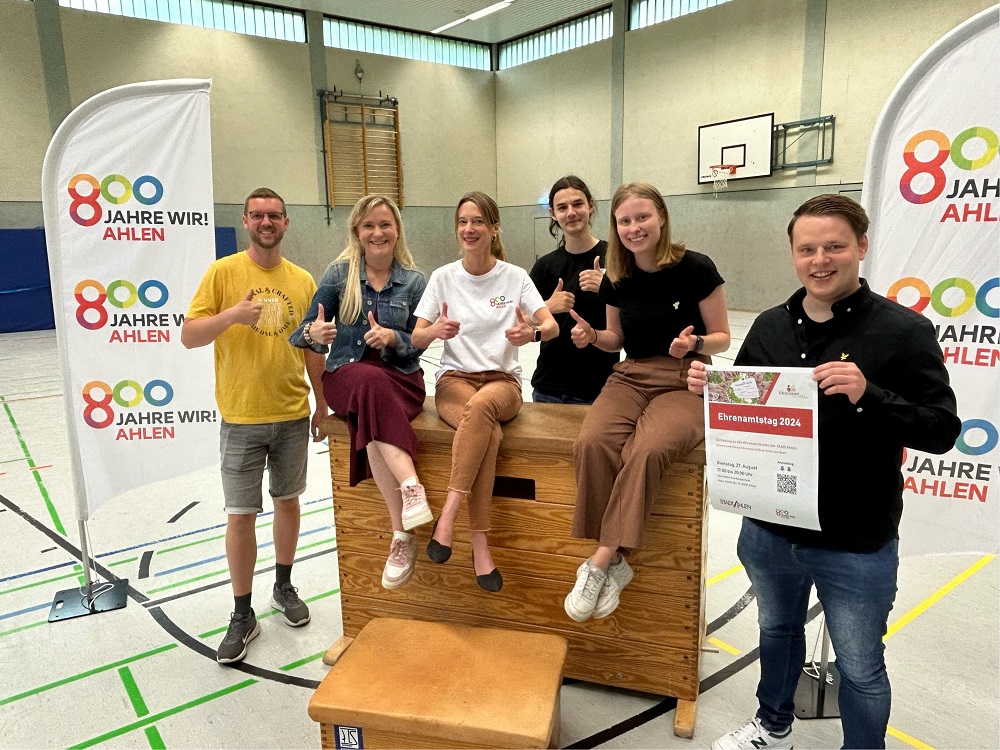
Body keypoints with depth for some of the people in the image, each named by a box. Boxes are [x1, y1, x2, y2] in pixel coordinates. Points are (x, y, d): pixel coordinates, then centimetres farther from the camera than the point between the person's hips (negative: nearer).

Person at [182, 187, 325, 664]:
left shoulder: (303, 281, 3)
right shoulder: (223, 272, -5)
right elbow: (189, 337, -9)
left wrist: (322, 403, 9)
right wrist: (233, 314, -25)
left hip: (293, 415, 3)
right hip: (241, 418, -2)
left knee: (287, 501, 16)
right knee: (241, 516, 4)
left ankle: (284, 587, 37)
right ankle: (243, 615, 20)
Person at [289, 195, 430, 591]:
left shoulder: (414, 281, 5)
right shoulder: (338, 273, 4)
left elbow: (417, 344, 4)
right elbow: (304, 333, 2)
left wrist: (392, 337, -18)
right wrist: (314, 333, -23)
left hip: (401, 379, 0)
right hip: (346, 376, 0)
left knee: (372, 417, -36)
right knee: (370, 380, -38)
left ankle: (401, 534, -36)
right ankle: (411, 486, -45)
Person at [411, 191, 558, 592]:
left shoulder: (515, 276, 3)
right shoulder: (444, 277, 5)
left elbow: (552, 327, -6)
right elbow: (415, 339, 1)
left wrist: (532, 333, -31)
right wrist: (436, 331, -24)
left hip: (502, 380, 0)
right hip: (454, 378, 0)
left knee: (481, 405, -39)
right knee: (489, 432, -34)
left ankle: (447, 515, -34)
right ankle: (479, 543, -29)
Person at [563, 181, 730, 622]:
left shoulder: (695, 268, -6)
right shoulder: (617, 278, 6)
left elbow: (721, 337, 0)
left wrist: (694, 344, -22)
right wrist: (591, 336, -4)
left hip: (685, 383, -4)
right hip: (630, 378, 4)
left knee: (647, 451, -35)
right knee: (591, 444, -28)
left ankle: (601, 562, -23)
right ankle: (614, 562, -17)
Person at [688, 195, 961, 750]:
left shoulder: (903, 329, -13)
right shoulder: (771, 326, 1)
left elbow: (942, 430, -15)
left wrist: (866, 395, -30)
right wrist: (709, 388, -10)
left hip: (857, 544, -4)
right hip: (768, 529, 5)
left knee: (860, 669, 14)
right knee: (778, 632, 27)